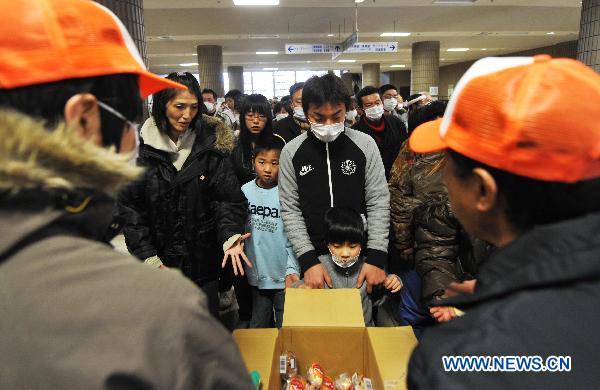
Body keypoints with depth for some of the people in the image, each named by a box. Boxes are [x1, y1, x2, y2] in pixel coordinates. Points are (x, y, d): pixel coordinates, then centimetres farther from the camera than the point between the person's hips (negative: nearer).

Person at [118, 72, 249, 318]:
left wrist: (231, 234, -23)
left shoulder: (212, 144, -4)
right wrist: (148, 257, -11)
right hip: (157, 257, 0)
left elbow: (227, 198, -5)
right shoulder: (141, 147, -6)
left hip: (203, 262, 1)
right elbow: (129, 207, -5)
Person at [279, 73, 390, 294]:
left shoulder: (365, 145, -6)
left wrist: (376, 258, -12)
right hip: (313, 257, 0)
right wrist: (308, 260, -13)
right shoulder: (291, 152, -5)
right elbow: (290, 210, -4)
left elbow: (378, 203, -5)